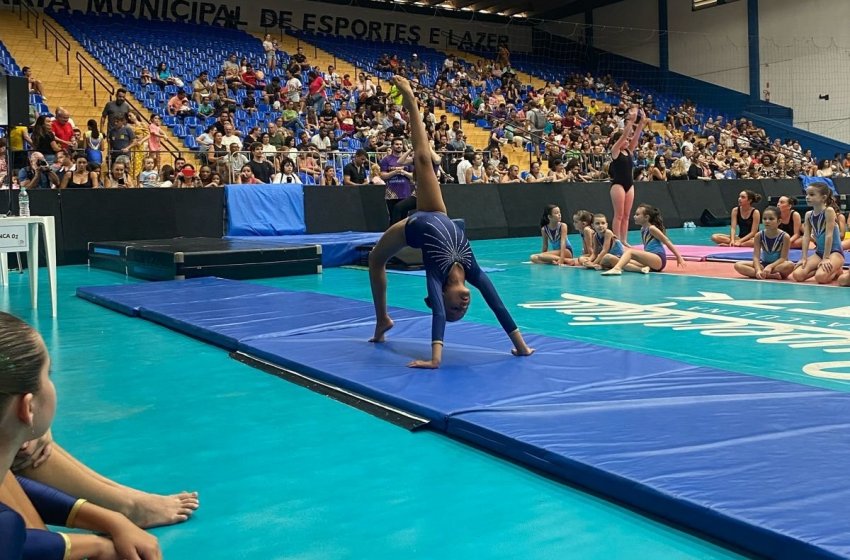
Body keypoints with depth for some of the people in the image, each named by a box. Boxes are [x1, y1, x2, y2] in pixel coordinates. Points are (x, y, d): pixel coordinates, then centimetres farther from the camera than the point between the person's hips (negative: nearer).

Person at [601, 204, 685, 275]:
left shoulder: (652, 228, -4)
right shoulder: (643, 229, 19)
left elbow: (667, 242, -4)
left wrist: (679, 257, -6)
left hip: (659, 260, -9)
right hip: (651, 260, 9)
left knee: (629, 251, -22)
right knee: (624, 263, 0)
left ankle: (616, 269, -43)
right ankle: (644, 268, -20)